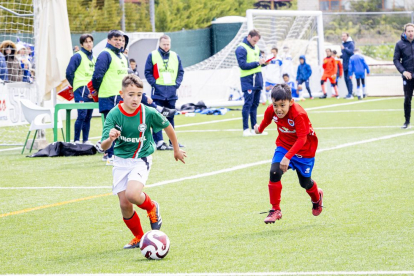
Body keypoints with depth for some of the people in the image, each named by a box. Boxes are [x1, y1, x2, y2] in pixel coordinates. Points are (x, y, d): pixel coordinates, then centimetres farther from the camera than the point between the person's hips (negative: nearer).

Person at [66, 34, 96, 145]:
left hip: (92, 92, 7)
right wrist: (76, 86, -3)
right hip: (81, 90, -7)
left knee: (88, 116, 7)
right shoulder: (78, 56, -4)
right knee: (82, 115, -14)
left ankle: (86, 140, 13)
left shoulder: (93, 58, 17)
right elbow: (69, 73, -8)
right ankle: (76, 140, -11)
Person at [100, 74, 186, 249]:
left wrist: (176, 149, 17)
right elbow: (103, 146, -20)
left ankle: (152, 207, 7)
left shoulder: (148, 113, -16)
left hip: (141, 159, -2)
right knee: (124, 204, 0)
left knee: (132, 194, -27)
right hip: (121, 161, 2)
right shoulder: (114, 114, -15)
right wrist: (110, 139, -43)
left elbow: (167, 126, 4)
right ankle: (138, 237, 26)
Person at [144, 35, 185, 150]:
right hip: (158, 91, -4)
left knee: (171, 116, 10)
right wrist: (154, 83, -10)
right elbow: (148, 72, 0)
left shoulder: (175, 56, 12)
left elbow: (180, 71, 16)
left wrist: (177, 83, 2)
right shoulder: (152, 56, 2)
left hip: (172, 92, 4)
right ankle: (159, 142, -11)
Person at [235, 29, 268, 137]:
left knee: (255, 104, 10)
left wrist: (263, 62, 0)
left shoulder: (256, 48, 17)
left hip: (257, 79, 8)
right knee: (248, 104, -9)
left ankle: (254, 128, 15)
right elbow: (243, 65, -16)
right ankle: (246, 129, -8)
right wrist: (257, 63, -19)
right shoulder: (241, 49, -9)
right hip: (248, 80, -8)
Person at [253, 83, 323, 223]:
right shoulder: (271, 110, -19)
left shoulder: (299, 114, -36)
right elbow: (266, 120, 6)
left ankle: (317, 197, 48)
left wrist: (288, 157, -46)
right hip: (284, 145, 4)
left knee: (305, 182, 11)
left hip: (304, 149, -4)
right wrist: (260, 129, 28)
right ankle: (275, 209, -8)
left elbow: (302, 139, -38)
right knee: (274, 172, -20)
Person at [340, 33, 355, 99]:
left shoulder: (351, 43, -7)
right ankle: (349, 93, 13)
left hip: (349, 64, -8)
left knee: (349, 78, -12)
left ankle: (350, 94, -11)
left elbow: (351, 52, -21)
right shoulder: (343, 44, 17)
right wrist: (340, 56, 7)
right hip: (345, 65, 8)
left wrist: (344, 49, -33)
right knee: (346, 79, 7)